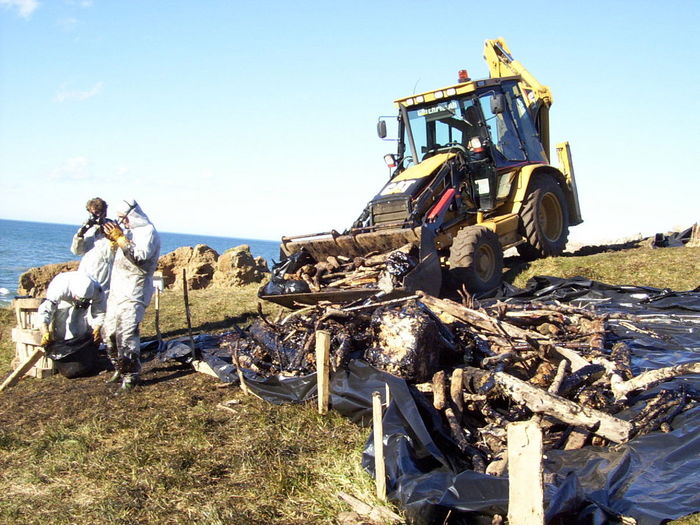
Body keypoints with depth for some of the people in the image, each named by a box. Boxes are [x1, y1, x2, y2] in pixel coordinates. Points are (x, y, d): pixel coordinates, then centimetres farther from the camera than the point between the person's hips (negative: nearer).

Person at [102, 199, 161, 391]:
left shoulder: (148, 232, -8)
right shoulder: (128, 231, 18)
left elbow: (140, 258, -20)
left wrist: (120, 238, -19)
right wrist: (113, 238, 7)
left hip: (133, 295, -9)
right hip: (117, 291, 9)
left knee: (126, 335, -14)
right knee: (109, 333, 12)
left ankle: (131, 375, -6)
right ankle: (120, 370, 24)